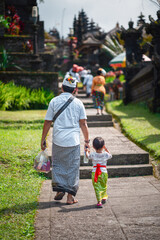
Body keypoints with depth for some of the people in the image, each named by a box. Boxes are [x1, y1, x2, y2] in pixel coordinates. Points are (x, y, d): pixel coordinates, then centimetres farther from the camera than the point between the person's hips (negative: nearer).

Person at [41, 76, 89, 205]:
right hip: (73, 141, 0)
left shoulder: (54, 101, 2)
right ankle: (70, 196, 9)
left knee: (57, 165, 17)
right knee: (72, 167, 7)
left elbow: (47, 122, 2)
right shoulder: (78, 103, 3)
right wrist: (87, 140, 10)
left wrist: (43, 140, 8)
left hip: (58, 140, 0)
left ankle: (59, 188, 5)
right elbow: (83, 124, 2)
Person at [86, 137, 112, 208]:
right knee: (104, 186, 22)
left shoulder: (92, 155, -8)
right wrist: (106, 149, 25)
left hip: (94, 173, -1)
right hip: (104, 173, 1)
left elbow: (87, 156, 16)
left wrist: (87, 151, 36)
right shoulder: (106, 154, -8)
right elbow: (110, 156, 17)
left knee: (97, 187, 1)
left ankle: (99, 201, -6)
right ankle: (104, 197, 39)